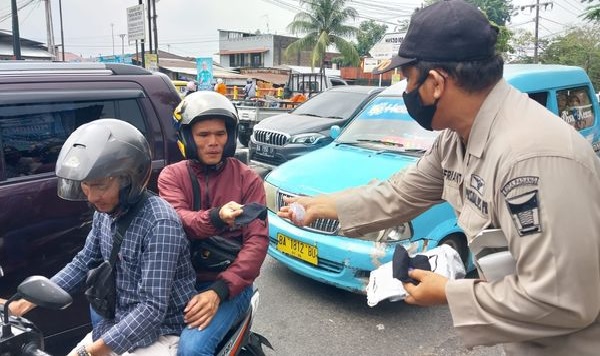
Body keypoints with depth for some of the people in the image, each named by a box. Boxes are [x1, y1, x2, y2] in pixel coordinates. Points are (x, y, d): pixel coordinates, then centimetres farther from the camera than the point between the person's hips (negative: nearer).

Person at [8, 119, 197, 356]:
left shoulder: (160, 222, -27)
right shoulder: (104, 212, -2)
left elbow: (153, 308, -28)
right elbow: (83, 263, 13)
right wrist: (25, 303, 8)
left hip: (161, 333, -7)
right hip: (118, 324, 7)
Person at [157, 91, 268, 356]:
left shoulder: (248, 179, -1)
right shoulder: (172, 175, 4)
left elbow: (257, 240, -9)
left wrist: (219, 291, -21)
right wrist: (215, 217, -36)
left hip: (227, 283, -3)